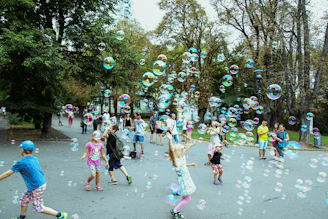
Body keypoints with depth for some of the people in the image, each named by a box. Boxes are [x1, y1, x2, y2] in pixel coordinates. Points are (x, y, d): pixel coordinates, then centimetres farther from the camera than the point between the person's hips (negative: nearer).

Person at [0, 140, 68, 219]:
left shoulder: (21, 162, -17)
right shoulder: (34, 158, 4)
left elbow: (8, 174, -10)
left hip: (37, 188, -8)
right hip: (42, 183, 8)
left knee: (39, 208, 6)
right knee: (24, 198, 24)